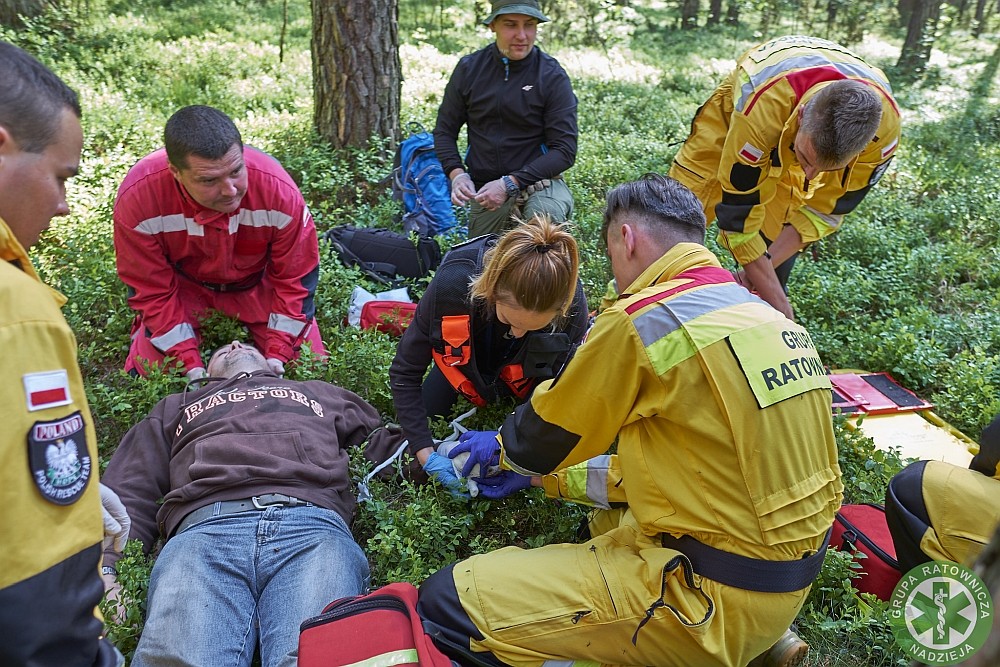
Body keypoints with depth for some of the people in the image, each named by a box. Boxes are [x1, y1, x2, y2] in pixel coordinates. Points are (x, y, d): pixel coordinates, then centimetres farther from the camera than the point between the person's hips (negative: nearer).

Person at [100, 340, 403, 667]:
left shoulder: (322, 393, 39)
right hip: (205, 529, 1)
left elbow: (388, 446, 32)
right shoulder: (179, 406, 39)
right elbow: (130, 493, 27)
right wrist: (105, 568, 7)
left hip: (311, 526, -1)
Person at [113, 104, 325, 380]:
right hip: (183, 283, 0)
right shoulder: (137, 198, -34)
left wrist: (277, 353, -22)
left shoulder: (280, 192, -36)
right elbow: (152, 290, -19)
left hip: (257, 282, 1)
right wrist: (190, 363, -23)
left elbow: (294, 279, -20)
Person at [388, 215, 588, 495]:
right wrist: (426, 454, -32)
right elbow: (404, 373, -27)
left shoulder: (572, 304, -39)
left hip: (523, 375, 0)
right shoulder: (452, 283, -41)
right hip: (464, 361, 0)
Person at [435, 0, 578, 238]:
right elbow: (445, 130, 9)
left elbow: (565, 150, -11)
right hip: (484, 191, 4)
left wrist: (510, 183, -20)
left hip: (538, 184, -3)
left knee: (548, 213, -33)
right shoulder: (469, 68, 1)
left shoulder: (552, 75, -8)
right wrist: (457, 173, -11)